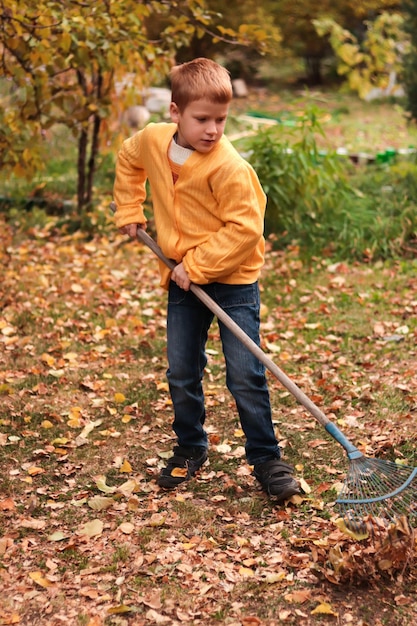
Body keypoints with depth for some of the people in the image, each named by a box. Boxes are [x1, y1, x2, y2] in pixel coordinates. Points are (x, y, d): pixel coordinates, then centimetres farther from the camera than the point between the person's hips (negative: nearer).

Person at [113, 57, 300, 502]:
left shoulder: (229, 167, -22)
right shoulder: (152, 140, -3)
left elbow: (245, 229, -22)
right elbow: (128, 160, 21)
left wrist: (197, 265, -21)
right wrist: (129, 211, 15)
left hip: (233, 281, -5)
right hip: (183, 281, 6)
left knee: (246, 376, -4)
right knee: (181, 373, 12)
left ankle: (266, 460, 11)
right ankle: (190, 449, 30)